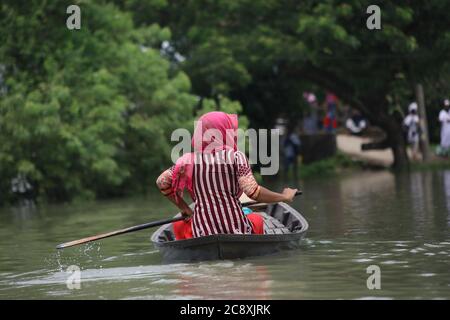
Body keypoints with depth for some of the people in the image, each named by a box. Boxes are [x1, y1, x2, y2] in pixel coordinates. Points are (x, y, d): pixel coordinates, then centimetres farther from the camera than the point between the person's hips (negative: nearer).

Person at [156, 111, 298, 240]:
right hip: (237, 232, -1)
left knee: (180, 226, 35)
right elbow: (253, 192, -11)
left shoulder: (189, 160, 6)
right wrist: (284, 197, 4)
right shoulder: (235, 157, -2)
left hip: (202, 235, 1)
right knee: (256, 219, 35)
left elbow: (162, 182, 6)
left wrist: (184, 208, 19)